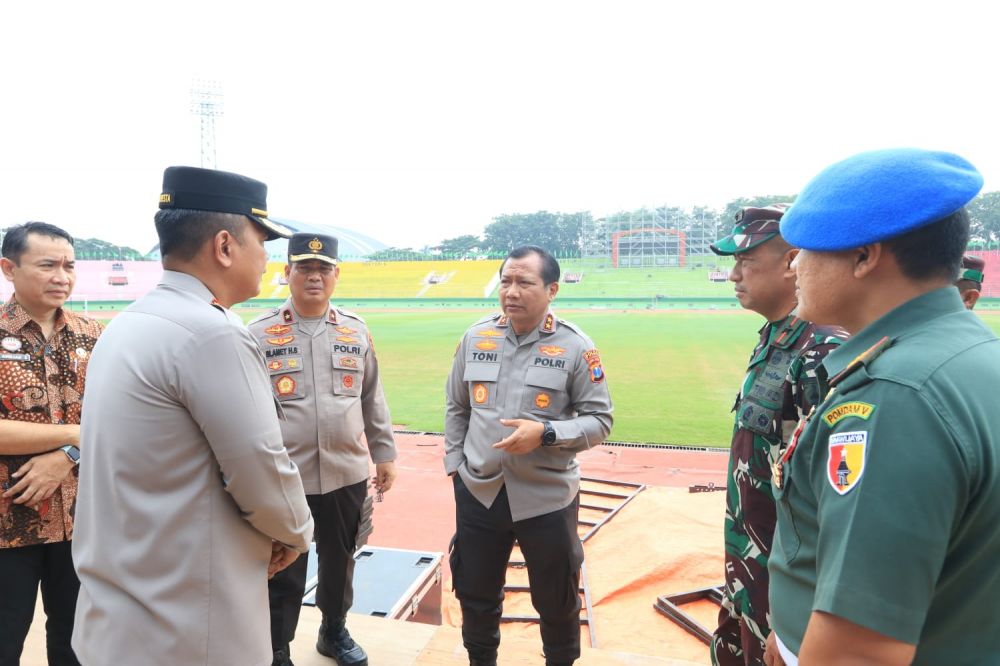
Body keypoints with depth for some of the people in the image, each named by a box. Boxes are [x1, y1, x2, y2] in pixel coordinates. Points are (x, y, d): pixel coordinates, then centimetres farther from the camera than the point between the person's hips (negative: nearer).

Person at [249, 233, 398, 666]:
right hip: (284, 479, -3)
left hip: (347, 475, 3)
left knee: (340, 561, 19)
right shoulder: (260, 333, -4)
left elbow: (373, 400, 10)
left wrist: (384, 454, 10)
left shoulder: (356, 330, 5)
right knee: (283, 573, 9)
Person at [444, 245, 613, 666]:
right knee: (475, 593, 20)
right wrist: (453, 462, 6)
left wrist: (545, 433, -23)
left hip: (547, 498, -3)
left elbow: (600, 420, -8)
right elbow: (456, 407, 11)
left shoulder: (575, 347, -11)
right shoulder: (476, 337, 0)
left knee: (556, 601, 16)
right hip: (478, 492, 3)